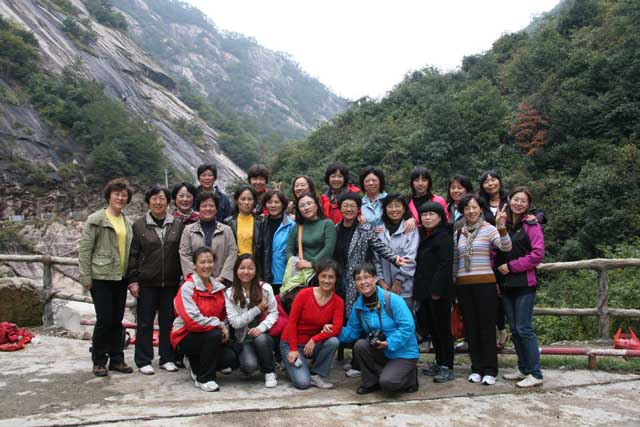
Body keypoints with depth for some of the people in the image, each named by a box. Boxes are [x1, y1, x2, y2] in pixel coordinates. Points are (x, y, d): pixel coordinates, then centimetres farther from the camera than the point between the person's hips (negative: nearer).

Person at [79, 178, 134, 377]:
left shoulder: (126, 221, 13)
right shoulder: (96, 219, -5)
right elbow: (85, 249, -7)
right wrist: (86, 277, -11)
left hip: (120, 278, 6)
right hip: (101, 277, -5)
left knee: (117, 320, 10)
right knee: (104, 319, -3)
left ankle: (117, 359, 20)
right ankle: (99, 361, 13)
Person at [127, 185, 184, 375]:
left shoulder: (178, 225, 6)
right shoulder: (139, 225, 2)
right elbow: (132, 255, 1)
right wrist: (132, 280, -4)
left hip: (171, 282, 2)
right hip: (146, 283, -2)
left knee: (168, 321, 9)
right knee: (145, 322, 5)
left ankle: (167, 358, 21)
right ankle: (143, 361, 15)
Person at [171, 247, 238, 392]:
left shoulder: (218, 286, 5)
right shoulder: (187, 287, -15)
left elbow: (223, 314, 13)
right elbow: (192, 319, -24)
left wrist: (225, 328, -7)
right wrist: (218, 325, -20)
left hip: (212, 335, 6)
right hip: (186, 336, -6)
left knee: (231, 359, -15)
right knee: (215, 334, -34)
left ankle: (197, 364, 15)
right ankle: (204, 379, -14)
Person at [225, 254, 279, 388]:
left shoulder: (265, 288, -5)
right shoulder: (230, 293, -6)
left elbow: (273, 313, -2)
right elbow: (235, 322, -10)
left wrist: (261, 327, -20)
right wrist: (258, 308, -16)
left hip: (263, 334, 1)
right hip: (244, 338, -1)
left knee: (261, 339, -35)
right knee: (249, 366, -28)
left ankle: (269, 372, -8)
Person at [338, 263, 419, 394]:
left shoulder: (392, 300, -19)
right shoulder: (358, 305, -1)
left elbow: (408, 327, -23)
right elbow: (352, 331, 3)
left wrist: (389, 343, -27)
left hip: (403, 353, -5)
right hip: (381, 352, 5)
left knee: (387, 383, -26)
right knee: (360, 345, -23)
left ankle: (409, 378, 9)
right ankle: (371, 382, 0)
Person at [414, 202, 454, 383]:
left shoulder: (444, 236, -10)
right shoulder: (424, 236, 16)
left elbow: (445, 264, -18)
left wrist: (437, 289, -21)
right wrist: (418, 288, 12)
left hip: (439, 292, -8)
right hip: (425, 291, 9)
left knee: (442, 328, -1)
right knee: (432, 328, 14)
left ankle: (447, 367, 7)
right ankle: (439, 363, 25)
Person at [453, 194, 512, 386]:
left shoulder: (489, 229, -1)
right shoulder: (458, 233, 12)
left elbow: (506, 248, -18)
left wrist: (501, 227, -32)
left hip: (485, 283, -4)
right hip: (463, 285, 4)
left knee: (487, 326, 0)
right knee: (471, 327, 9)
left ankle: (490, 370, 9)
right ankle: (476, 368, 18)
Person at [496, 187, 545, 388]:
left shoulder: (531, 225, -4)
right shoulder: (502, 225, 12)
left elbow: (537, 255, -11)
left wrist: (511, 266, -12)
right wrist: (497, 270, 1)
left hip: (524, 284, -6)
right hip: (506, 284, 6)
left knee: (524, 328, -6)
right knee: (514, 329, 11)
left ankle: (535, 374, 2)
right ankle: (523, 369, 22)